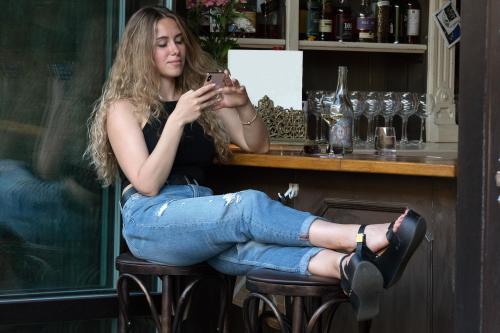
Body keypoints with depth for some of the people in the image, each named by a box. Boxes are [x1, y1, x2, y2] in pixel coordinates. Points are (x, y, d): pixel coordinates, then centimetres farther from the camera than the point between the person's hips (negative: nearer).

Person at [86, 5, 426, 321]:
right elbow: (148, 184, -9)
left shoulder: (201, 95, 21)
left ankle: (347, 266, -65)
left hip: (201, 217, 4)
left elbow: (258, 146, 16)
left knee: (243, 242, -34)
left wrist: (244, 106, -4)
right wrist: (177, 119, -19)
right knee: (249, 206, -33)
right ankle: (359, 238, -51)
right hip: (150, 221, -4)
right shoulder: (124, 108, 4)